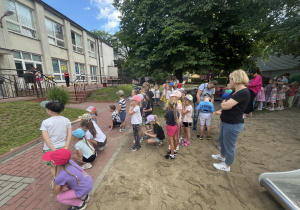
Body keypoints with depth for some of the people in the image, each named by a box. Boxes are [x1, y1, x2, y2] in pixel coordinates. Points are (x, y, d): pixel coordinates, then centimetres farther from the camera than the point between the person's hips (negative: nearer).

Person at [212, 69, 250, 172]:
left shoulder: (244, 92, -23)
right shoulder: (235, 91, 8)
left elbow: (226, 105, -29)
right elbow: (224, 104, 17)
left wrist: (223, 103, -8)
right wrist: (221, 111, 2)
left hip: (233, 125, -10)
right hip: (226, 122, 10)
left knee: (229, 145, 9)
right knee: (221, 139, 26)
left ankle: (227, 166, 31)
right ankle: (222, 156, 50)